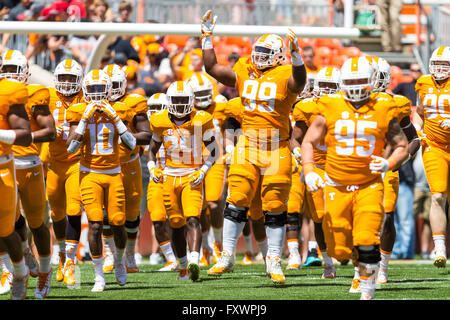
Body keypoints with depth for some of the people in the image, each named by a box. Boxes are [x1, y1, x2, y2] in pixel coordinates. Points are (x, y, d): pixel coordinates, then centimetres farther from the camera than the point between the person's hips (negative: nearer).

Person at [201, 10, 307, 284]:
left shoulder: (284, 76, -9)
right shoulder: (244, 72, 7)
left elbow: (299, 81, -31)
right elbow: (212, 68, 9)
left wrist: (295, 54, -44)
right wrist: (207, 38, 5)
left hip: (276, 148, -4)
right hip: (247, 146, 4)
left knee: (275, 208, 3)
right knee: (236, 203, 2)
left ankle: (274, 261, 13)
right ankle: (227, 255, 12)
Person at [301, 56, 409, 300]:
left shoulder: (383, 111, 1)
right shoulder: (330, 109, 1)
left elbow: (402, 147, 8)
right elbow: (308, 142, 8)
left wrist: (388, 164, -12)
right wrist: (309, 171, -7)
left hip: (369, 186, -1)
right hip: (336, 186, 1)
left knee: (366, 242, -16)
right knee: (339, 250, 0)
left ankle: (367, 289, 2)